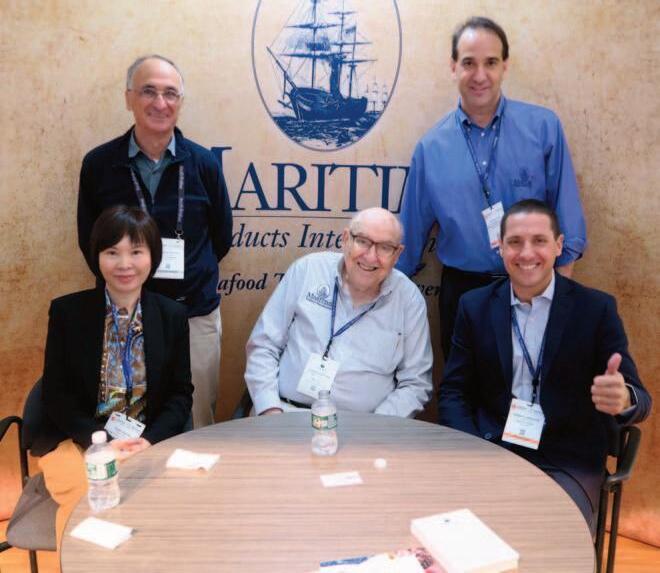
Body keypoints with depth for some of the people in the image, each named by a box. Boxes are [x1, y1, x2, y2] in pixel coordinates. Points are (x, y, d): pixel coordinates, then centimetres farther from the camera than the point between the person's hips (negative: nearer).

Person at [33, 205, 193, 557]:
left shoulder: (172, 315, 1)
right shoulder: (67, 311, -3)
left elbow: (181, 393, 3)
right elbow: (56, 395, -2)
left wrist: (149, 440, -14)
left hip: (150, 444, 1)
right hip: (77, 441, -1)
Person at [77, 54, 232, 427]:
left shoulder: (204, 163, -2)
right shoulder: (99, 164, -2)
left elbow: (221, 237, 8)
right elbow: (88, 239, 7)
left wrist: (184, 275, 6)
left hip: (196, 313, 0)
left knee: (197, 420, 10)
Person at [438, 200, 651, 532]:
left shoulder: (597, 308, -2)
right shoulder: (475, 306, 4)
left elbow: (638, 397, -4)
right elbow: (453, 392, 5)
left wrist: (623, 398, -29)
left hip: (567, 465, -1)